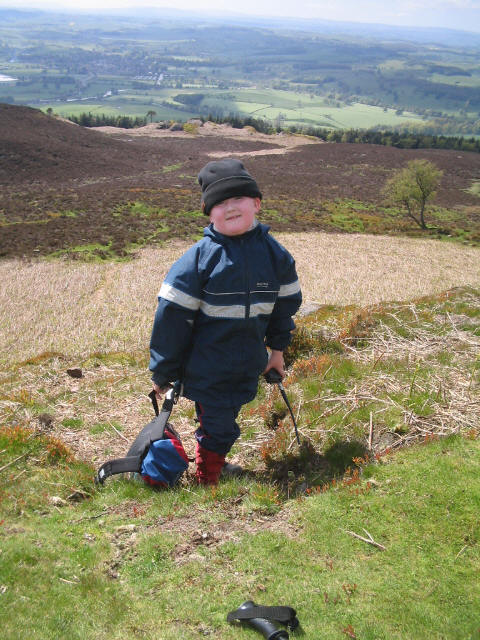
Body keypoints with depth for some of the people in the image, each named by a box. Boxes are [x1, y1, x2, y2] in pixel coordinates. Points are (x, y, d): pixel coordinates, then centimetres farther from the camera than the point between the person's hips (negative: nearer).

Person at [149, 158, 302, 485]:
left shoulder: (275, 254, -2)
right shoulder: (199, 258, -16)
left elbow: (287, 301, 13)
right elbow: (172, 316, -13)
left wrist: (277, 348, 17)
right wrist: (162, 372, -9)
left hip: (248, 369, 4)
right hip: (207, 369, -4)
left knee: (224, 422, 21)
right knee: (217, 428, 5)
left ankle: (215, 463, 45)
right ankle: (207, 483, 27)